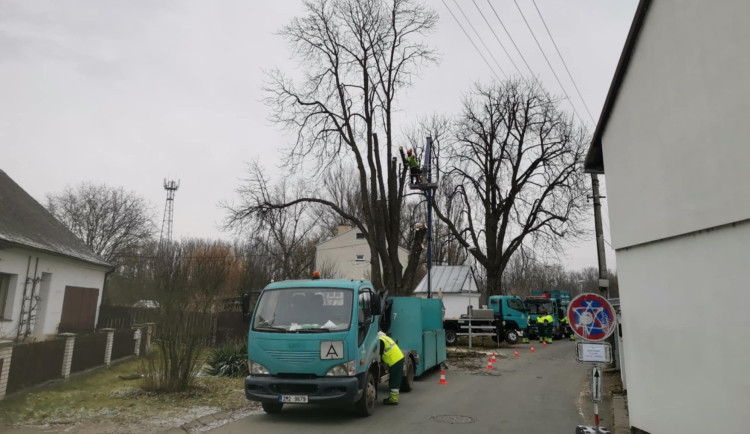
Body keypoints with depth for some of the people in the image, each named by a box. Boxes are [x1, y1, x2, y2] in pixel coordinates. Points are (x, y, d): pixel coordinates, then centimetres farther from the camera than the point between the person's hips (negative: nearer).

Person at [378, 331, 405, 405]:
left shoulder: (380, 341, -11)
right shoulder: (385, 337, 21)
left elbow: (380, 354, -9)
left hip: (394, 361, -10)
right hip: (400, 358, 10)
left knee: (394, 381, -4)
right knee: (395, 380, 16)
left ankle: (393, 400, 0)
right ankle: (392, 397, 25)